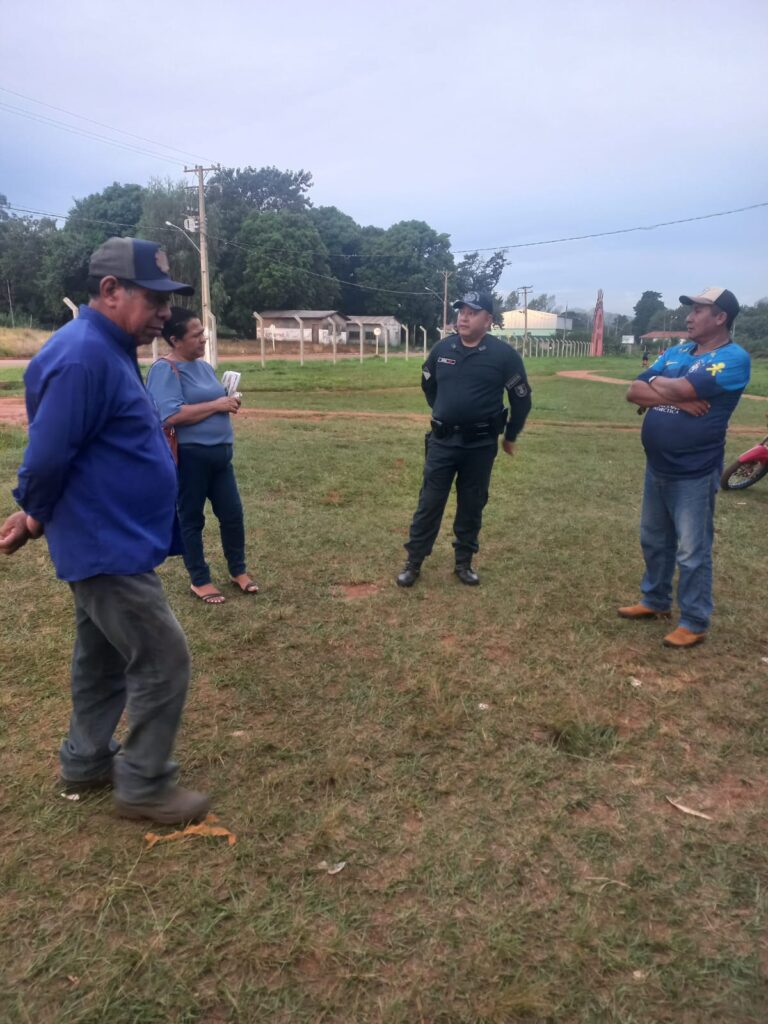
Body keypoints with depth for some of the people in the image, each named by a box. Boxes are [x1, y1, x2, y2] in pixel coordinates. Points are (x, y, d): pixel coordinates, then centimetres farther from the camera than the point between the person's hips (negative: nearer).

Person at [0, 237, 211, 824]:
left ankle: (87, 763, 38)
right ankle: (144, 787, 15)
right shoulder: (83, 357, -23)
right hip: (109, 546, -10)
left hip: (110, 541, 10)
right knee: (164, 663, -2)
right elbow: (47, 456, -22)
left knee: (104, 658, 21)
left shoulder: (110, 350, 11)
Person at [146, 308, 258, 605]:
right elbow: (171, 416, -24)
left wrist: (229, 403, 2)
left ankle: (238, 571, 28)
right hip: (189, 456, -8)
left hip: (219, 452, 8)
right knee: (192, 518, 7)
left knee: (232, 513, 11)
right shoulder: (165, 369, -13)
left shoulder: (204, 366, 13)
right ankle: (200, 580, 20)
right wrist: (216, 405, -19)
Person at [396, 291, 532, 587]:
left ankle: (463, 563, 22)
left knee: (471, 506, 9)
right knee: (429, 503, 3)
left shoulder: (503, 354, -8)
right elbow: (428, 384, 21)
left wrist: (510, 436, 9)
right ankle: (413, 563, 11)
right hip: (442, 441, 2)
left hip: (480, 444, -2)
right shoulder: (442, 348, 1)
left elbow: (521, 398, 3)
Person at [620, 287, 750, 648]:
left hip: (694, 475, -8)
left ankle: (694, 623, 15)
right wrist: (677, 398, -16)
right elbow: (634, 392, 0)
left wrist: (656, 382, -4)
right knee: (653, 541, 20)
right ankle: (655, 600, 37)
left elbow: (681, 389, -26)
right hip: (656, 467, 8)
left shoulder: (733, 358, -13)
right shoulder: (675, 353, 10)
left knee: (692, 552, 1)